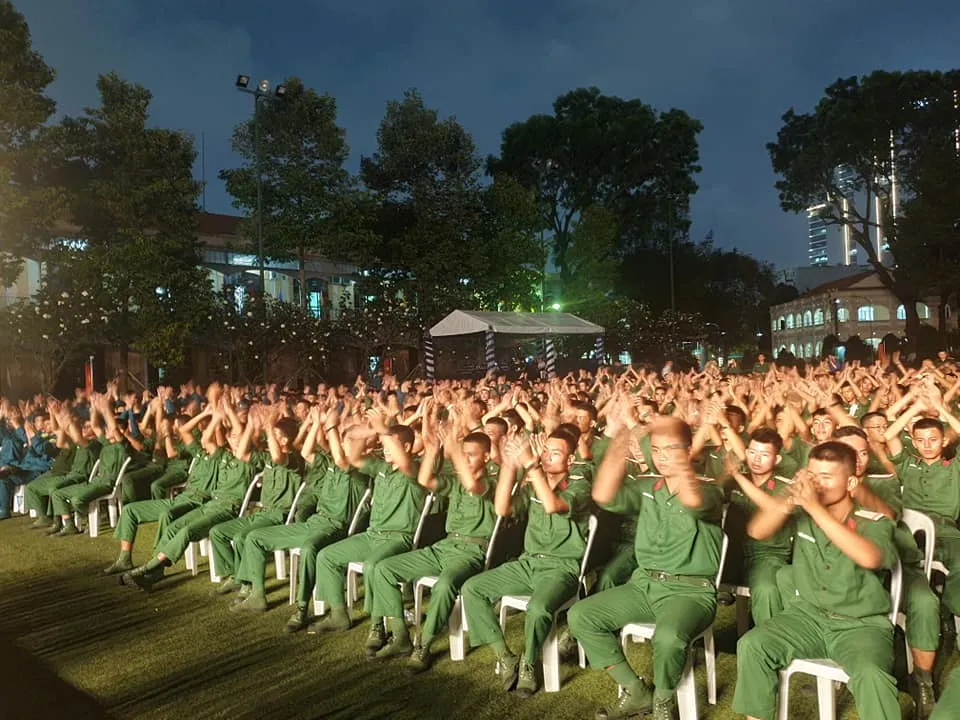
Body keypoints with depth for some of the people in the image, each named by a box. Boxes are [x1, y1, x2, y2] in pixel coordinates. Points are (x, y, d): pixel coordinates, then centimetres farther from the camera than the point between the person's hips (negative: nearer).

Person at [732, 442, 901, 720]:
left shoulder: (874, 523, -10)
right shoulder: (803, 514, -1)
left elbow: (869, 558, -32)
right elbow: (757, 531, -13)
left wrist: (815, 507, -37)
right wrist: (790, 501, -31)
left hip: (861, 624, -3)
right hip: (808, 614, 3)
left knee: (872, 676, -33)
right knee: (751, 646, -19)